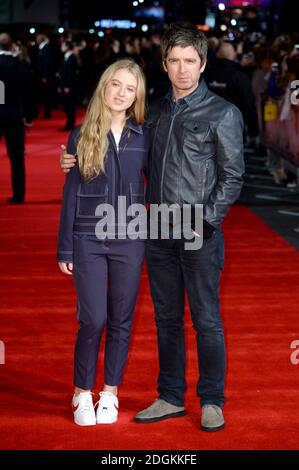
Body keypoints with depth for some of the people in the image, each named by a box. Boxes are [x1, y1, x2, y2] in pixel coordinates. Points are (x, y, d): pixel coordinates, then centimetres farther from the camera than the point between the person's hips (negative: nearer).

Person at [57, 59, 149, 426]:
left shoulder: (143, 136, 3)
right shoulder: (81, 136, 1)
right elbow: (70, 194, 2)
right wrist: (65, 249, 0)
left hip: (130, 241, 1)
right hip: (89, 240, -1)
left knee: (121, 321, 6)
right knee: (93, 320, -5)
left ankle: (110, 393, 20)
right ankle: (82, 393, 13)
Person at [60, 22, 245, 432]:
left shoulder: (223, 113, -4)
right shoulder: (157, 112, 12)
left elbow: (232, 176, -5)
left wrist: (206, 219, -14)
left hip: (201, 232, -5)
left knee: (206, 319, 1)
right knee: (167, 317, 12)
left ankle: (212, 401, 13)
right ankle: (171, 398, 23)